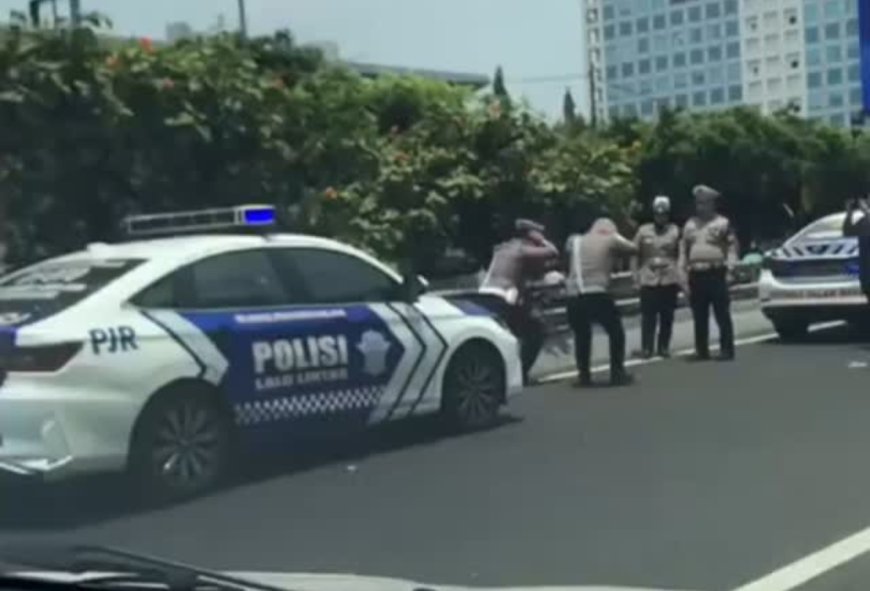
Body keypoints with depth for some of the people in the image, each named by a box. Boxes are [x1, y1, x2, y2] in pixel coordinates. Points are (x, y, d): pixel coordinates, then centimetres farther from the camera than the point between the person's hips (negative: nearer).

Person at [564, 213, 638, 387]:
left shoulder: (574, 240, 18)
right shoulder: (611, 240, 10)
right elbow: (633, 248, 19)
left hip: (574, 297, 3)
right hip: (598, 295, -3)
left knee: (581, 336, 21)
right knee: (616, 332, 14)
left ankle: (584, 375, 16)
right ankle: (617, 373, 11)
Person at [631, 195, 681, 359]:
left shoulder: (675, 231, 5)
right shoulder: (643, 231, 5)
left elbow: (681, 254, 5)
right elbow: (635, 255, 7)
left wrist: (680, 276, 0)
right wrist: (637, 275, 0)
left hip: (669, 279, 1)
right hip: (648, 279, 0)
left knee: (667, 316, 4)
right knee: (648, 316, -2)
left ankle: (664, 347, 14)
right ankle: (646, 348, 6)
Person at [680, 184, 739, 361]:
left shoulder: (722, 223, 1)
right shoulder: (690, 224, 15)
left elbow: (732, 247, -2)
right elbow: (684, 250, 14)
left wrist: (729, 269, -11)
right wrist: (684, 273, 7)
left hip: (716, 274, -5)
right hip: (696, 276, 5)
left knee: (722, 315, -4)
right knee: (699, 317, 7)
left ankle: (726, 350, -1)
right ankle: (702, 350, 13)